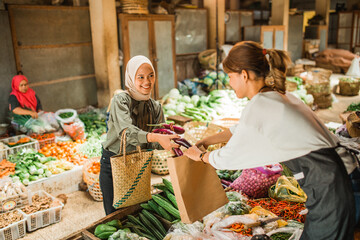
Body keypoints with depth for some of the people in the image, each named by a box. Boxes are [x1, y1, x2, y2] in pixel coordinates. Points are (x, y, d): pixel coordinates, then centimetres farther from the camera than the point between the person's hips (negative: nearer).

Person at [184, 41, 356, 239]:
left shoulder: (258, 107, -19)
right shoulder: (278, 96, 9)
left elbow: (227, 158, -9)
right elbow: (240, 130, 23)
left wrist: (200, 156, 10)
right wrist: (206, 141, 26)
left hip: (326, 192, -9)